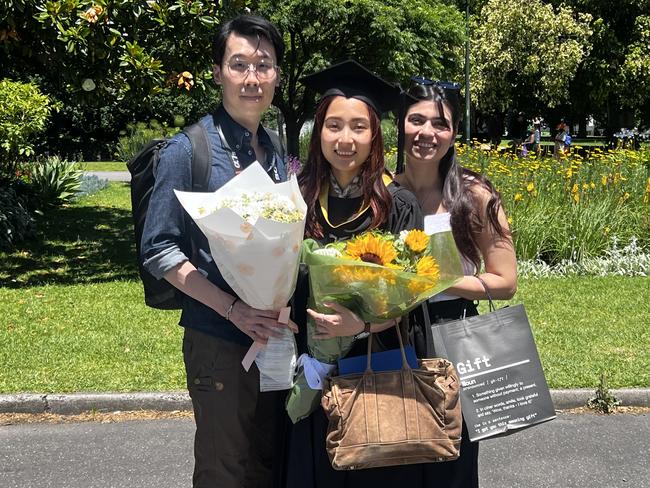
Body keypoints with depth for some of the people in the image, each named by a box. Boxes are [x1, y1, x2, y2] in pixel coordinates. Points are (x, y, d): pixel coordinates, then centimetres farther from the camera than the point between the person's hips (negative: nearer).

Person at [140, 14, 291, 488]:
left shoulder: (275, 154, 9)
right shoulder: (189, 150, -9)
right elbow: (159, 250, -12)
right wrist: (233, 308, -21)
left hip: (276, 337, 6)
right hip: (220, 341, -6)